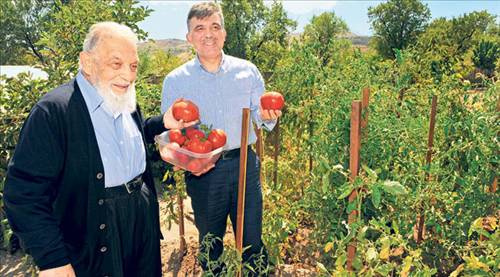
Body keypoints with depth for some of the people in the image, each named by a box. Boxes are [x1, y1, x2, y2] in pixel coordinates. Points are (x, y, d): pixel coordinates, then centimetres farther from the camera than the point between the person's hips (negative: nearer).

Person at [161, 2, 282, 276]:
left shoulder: (247, 71, 2)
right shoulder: (175, 81, 0)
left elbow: (259, 116, 6)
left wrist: (267, 117, -18)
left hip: (244, 164, 1)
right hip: (202, 171, 0)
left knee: (253, 241, 12)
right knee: (210, 243, 18)